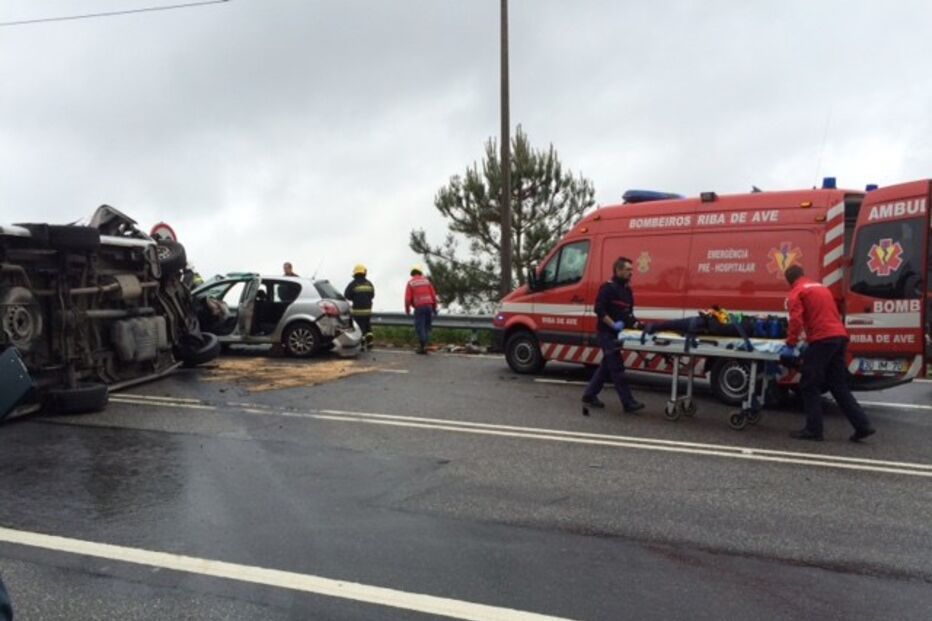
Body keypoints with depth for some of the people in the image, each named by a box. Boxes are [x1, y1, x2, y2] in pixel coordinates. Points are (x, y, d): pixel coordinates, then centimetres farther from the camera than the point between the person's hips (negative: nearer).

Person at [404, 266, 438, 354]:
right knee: (426, 327, 13)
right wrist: (434, 307, 14)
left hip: (419, 307, -3)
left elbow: (407, 298, -6)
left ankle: (423, 347, -7)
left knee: (419, 327, -1)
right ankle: (424, 345, 10)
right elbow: (433, 295, 7)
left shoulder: (410, 283, 1)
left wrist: (407, 309, 6)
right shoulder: (426, 280, 10)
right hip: (428, 306, 4)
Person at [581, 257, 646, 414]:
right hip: (606, 333, -9)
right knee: (617, 368, -7)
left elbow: (628, 312, 18)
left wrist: (635, 324, 1)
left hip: (616, 334, 9)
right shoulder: (607, 288, -13)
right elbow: (599, 309, -21)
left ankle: (589, 396, 23)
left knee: (606, 366, 14)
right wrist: (613, 324, -24)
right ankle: (628, 402, -5)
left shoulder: (627, 290, 14)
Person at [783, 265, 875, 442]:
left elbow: (796, 320, -13)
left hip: (822, 340, -8)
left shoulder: (797, 292, 2)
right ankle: (862, 425, 12)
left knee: (809, 386, 0)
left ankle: (813, 430, 1)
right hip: (840, 336, 8)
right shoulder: (821, 287, 26)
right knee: (839, 385, 14)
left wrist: (790, 345, -9)